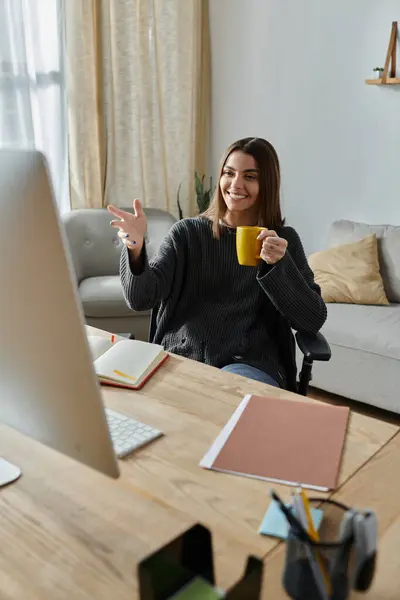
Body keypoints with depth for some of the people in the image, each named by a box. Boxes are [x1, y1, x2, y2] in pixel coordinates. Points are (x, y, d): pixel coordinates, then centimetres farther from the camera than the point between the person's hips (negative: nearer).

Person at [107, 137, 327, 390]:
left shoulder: (284, 239, 6)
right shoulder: (187, 232, 6)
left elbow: (313, 321, -1)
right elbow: (141, 299, -5)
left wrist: (280, 264, -17)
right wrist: (136, 248, -26)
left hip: (249, 364, -1)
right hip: (181, 358, 2)